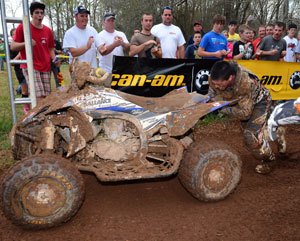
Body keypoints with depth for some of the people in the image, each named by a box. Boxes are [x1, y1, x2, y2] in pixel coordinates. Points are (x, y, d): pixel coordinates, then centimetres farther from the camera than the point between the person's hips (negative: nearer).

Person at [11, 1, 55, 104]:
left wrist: (54, 60, 0)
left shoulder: (48, 30, 11)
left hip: (46, 67, 5)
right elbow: (12, 46, -2)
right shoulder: (22, 27, -2)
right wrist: (26, 43, -20)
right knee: (38, 97, -16)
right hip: (30, 67, -4)